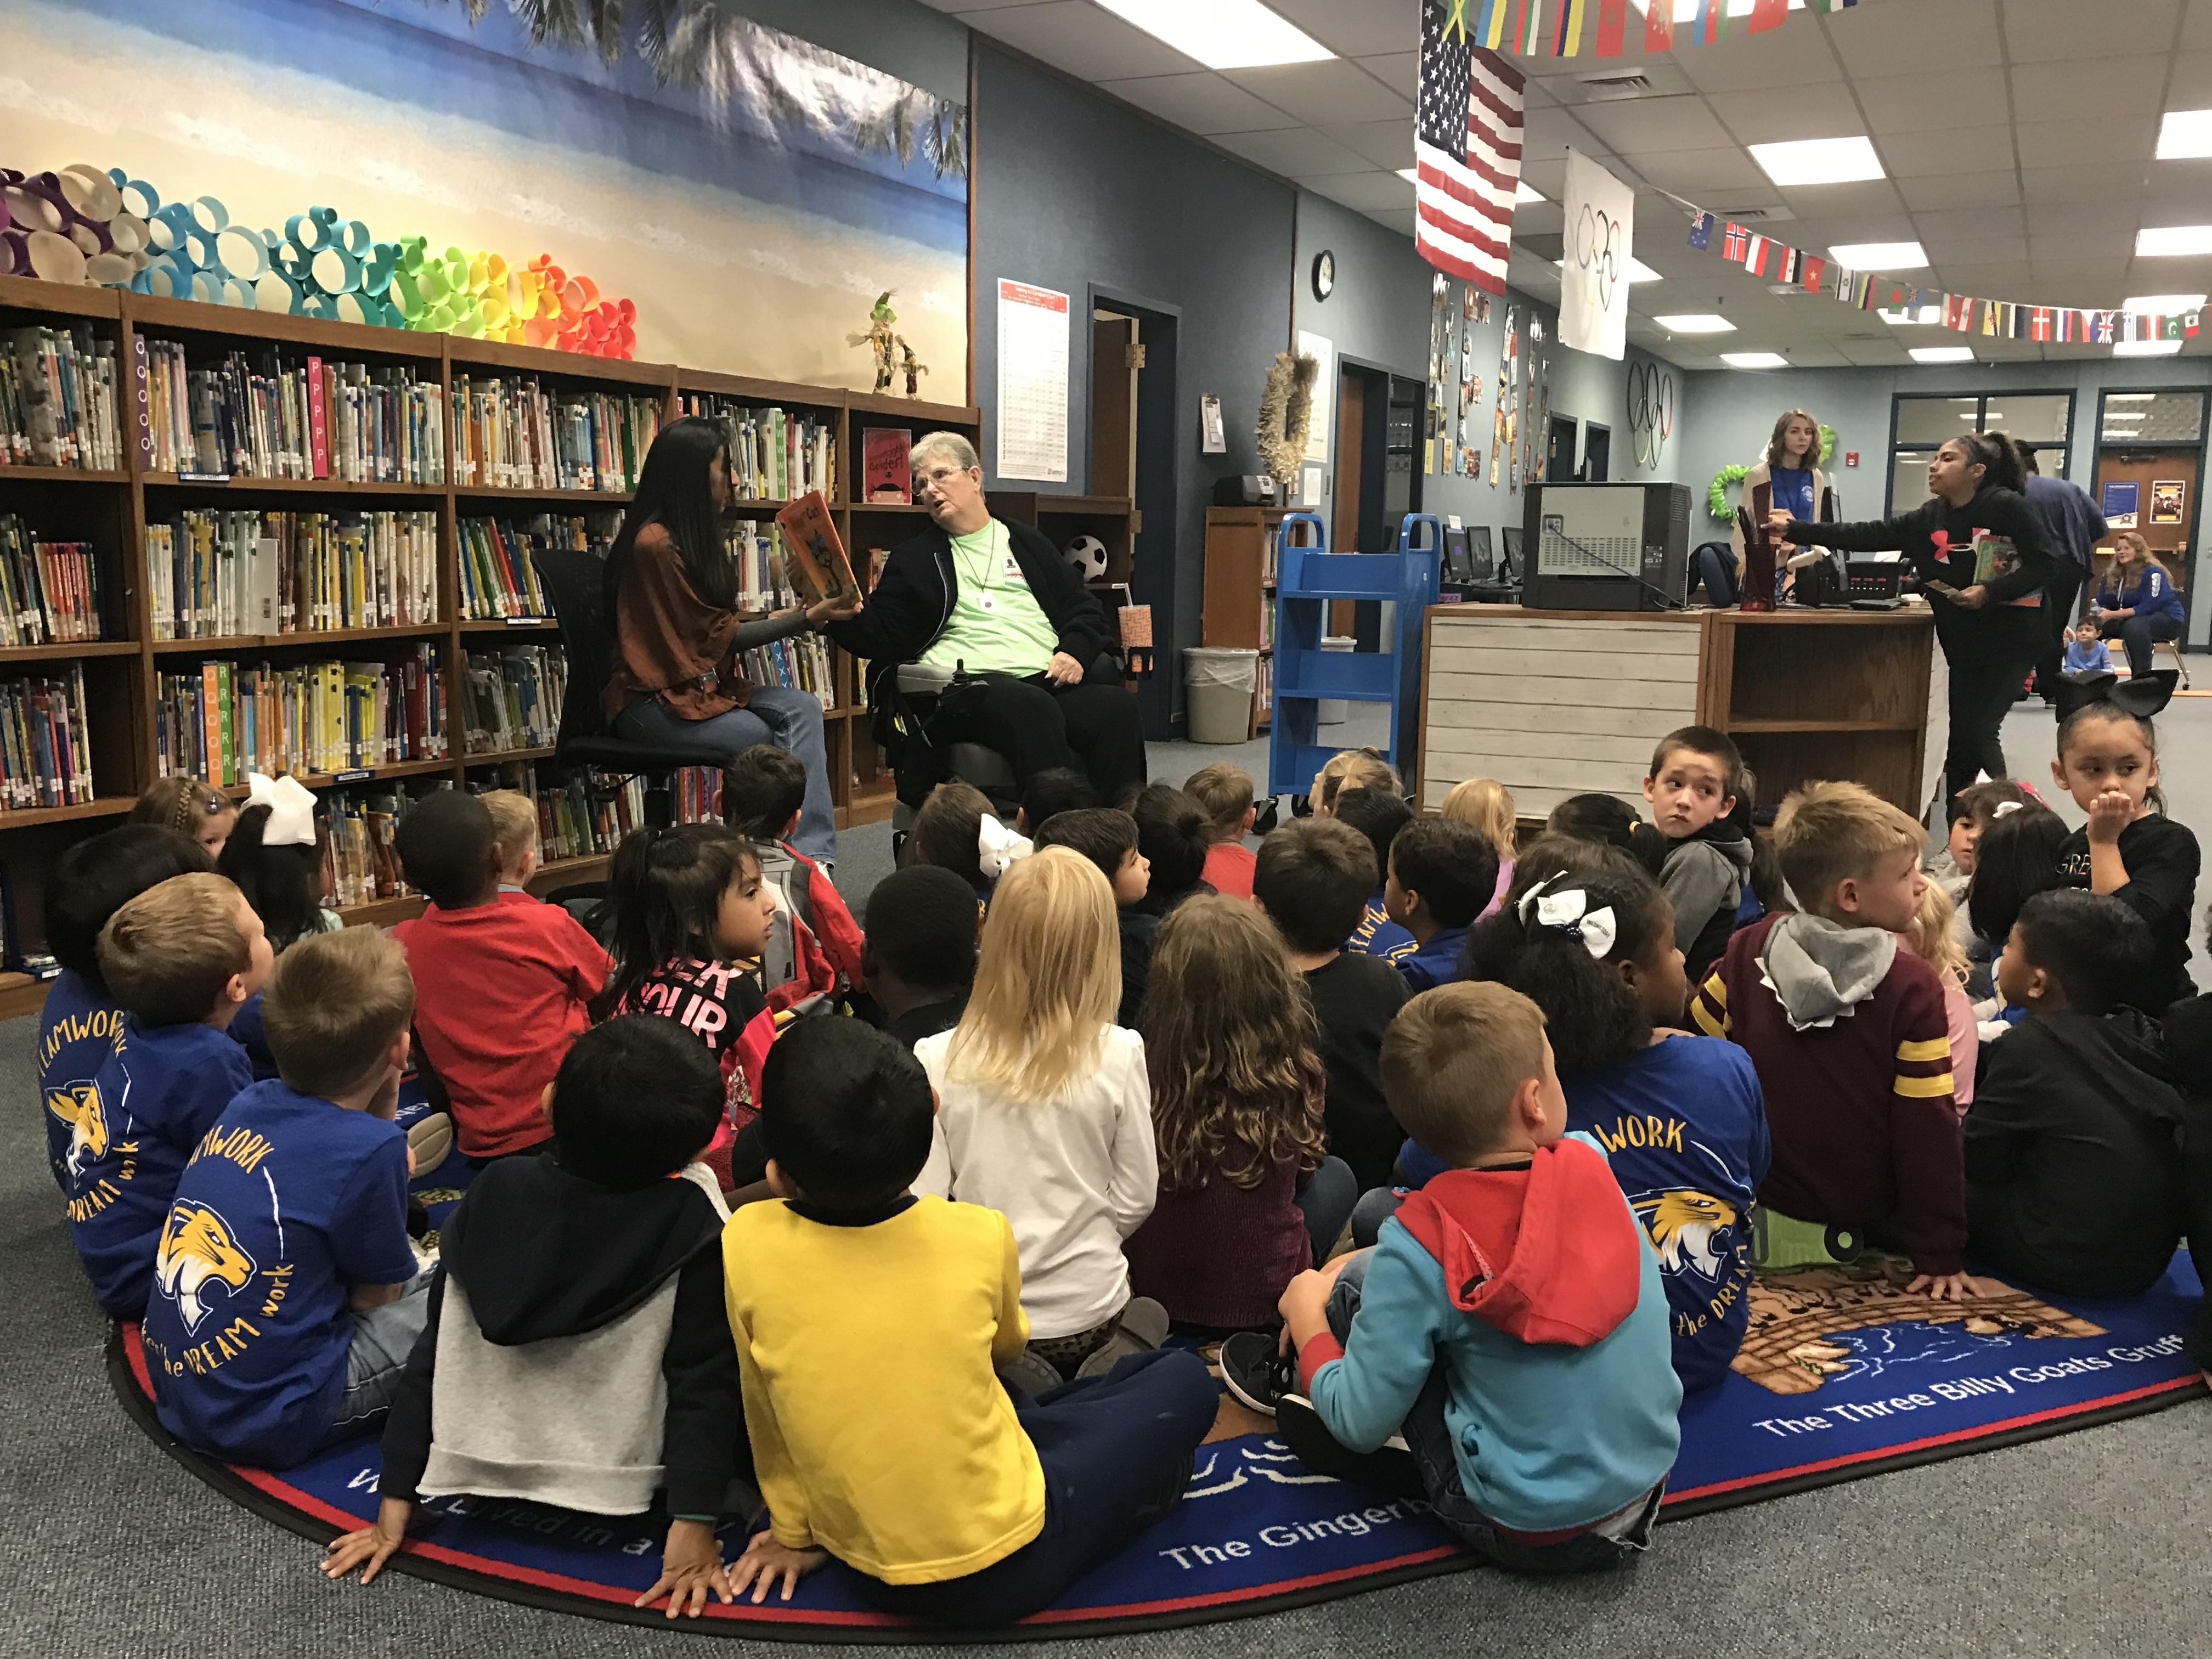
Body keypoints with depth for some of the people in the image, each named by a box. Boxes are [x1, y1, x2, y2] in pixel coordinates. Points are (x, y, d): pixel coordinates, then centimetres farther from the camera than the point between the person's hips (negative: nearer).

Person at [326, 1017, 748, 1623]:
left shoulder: (490, 1197, -9)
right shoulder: (690, 1226, -19)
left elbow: (433, 1354, -4)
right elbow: (703, 1378, -20)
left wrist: (396, 1496, 2)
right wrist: (695, 1520, -15)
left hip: (484, 1480, 5)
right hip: (617, 1494, -4)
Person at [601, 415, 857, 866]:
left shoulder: (698, 540, 13)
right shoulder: (656, 544, -16)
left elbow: (720, 630, 9)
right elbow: (714, 638, -11)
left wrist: (801, 615, 5)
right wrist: (809, 618, -9)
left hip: (706, 684, 8)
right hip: (654, 700, -8)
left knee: (802, 707, -16)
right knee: (762, 738, -27)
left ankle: (812, 857, -27)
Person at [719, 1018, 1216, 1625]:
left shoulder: (746, 1246, -17)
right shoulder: (981, 1236, -17)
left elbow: (766, 1412, -1)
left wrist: (795, 1532, 16)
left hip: (864, 1573, 4)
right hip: (1007, 1570, -4)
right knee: (1184, 1380, 14)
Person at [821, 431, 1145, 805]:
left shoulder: (1030, 544, 26)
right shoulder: (912, 559, 22)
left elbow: (1085, 611, 22)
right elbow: (880, 637, 13)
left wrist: (1075, 651, 0)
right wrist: (842, 614, -8)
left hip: (1048, 681, 3)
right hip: (970, 688, -3)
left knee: (1118, 705, -27)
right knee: (1031, 706, -37)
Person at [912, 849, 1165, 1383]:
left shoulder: (937, 1060, -16)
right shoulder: (1119, 1056, -16)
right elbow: (1136, 1199, -6)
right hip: (1088, 1311, 0)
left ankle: (1014, 1381, 11)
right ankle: (1109, 1371, 13)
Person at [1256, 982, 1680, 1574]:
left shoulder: (1420, 1250, -24)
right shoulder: (1591, 1165, -11)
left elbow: (1361, 1425, -15)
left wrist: (1307, 1311, 0)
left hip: (1531, 1534, -5)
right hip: (1648, 1490, 5)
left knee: (1358, 1285, -1)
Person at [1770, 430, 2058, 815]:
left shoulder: (2007, 506, -14)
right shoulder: (1929, 518, 4)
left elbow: (2045, 564, -14)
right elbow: (1866, 536, -2)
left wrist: (1990, 591, -25)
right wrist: (1794, 530, -9)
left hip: (2011, 637, -6)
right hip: (1964, 642, 6)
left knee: (1980, 731, -11)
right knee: (1961, 735, 8)